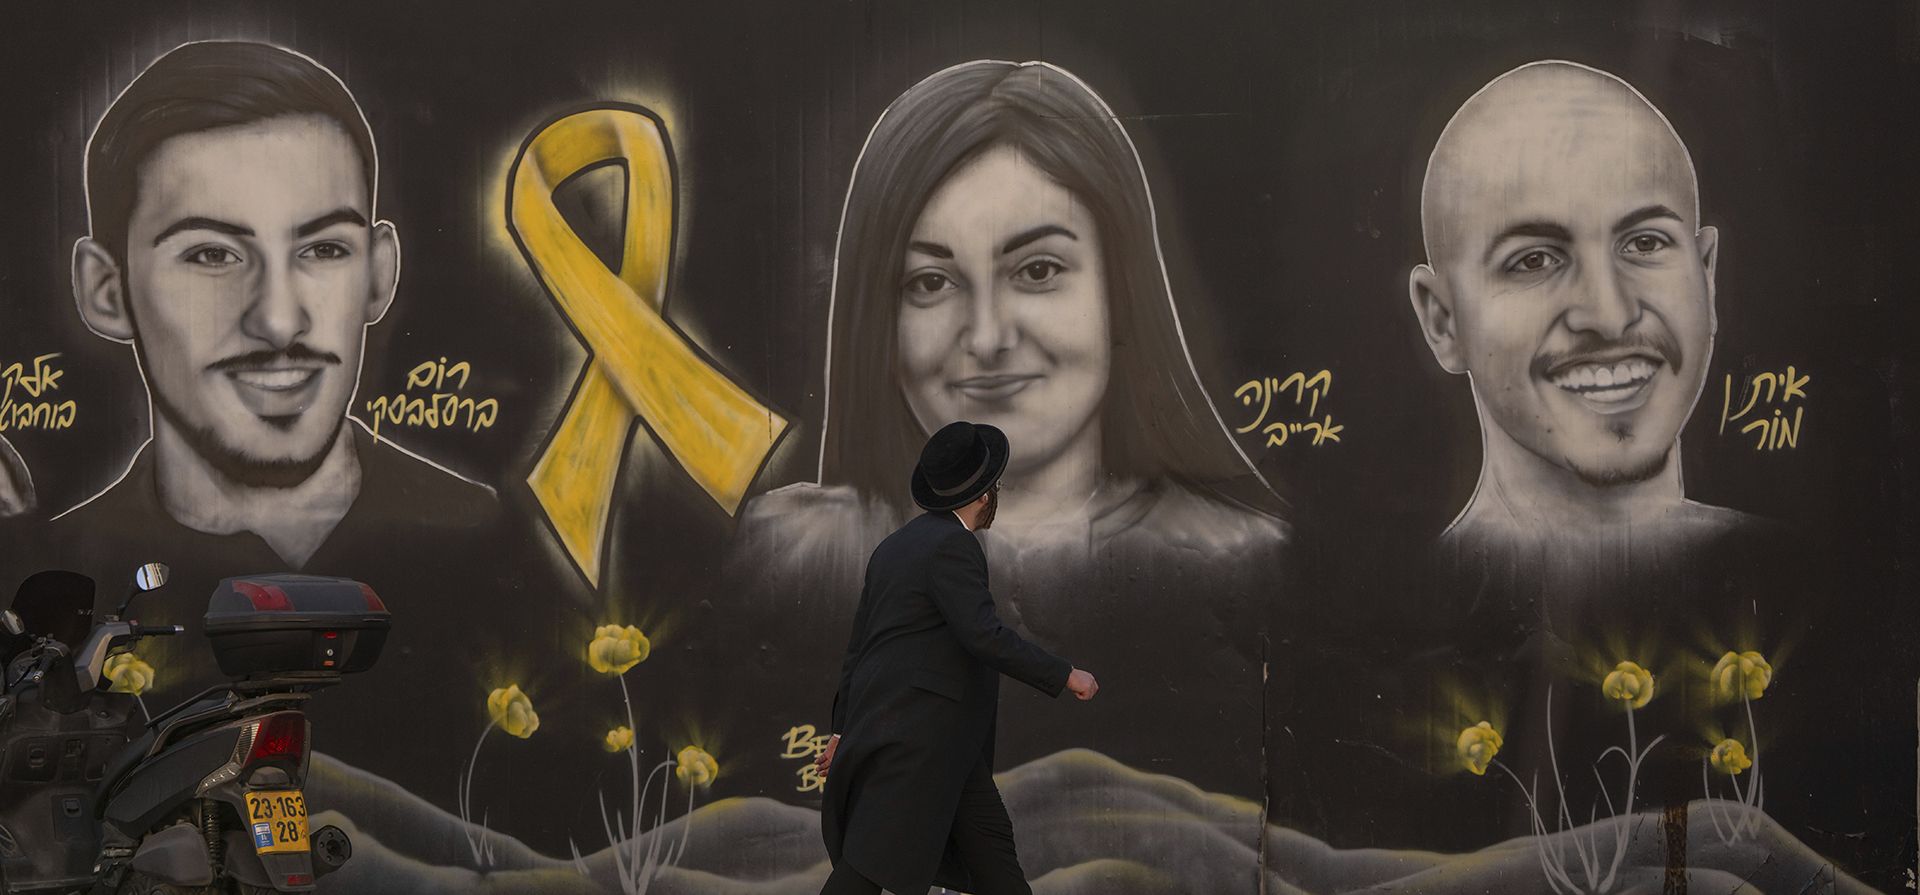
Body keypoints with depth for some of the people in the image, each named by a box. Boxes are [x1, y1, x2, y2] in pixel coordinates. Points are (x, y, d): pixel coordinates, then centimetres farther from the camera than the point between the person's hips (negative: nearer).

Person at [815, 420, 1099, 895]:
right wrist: (1065, 675, -13)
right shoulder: (952, 545, -13)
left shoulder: (896, 546, 16)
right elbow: (983, 636, -22)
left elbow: (860, 643, 18)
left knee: (989, 836, 11)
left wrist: (844, 730, 21)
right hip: (914, 729, -10)